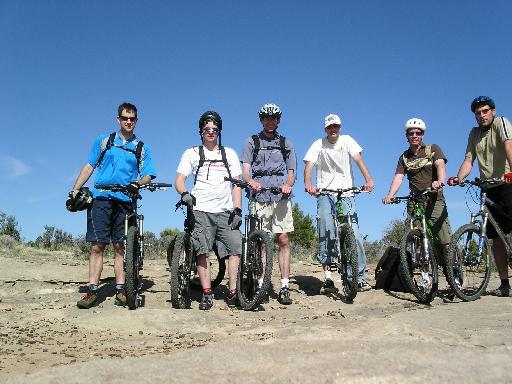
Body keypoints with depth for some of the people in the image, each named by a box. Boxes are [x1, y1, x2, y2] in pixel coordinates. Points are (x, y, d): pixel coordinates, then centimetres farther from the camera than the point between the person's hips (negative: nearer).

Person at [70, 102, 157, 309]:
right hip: (101, 198, 0)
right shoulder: (104, 141, 14)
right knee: (97, 246, -4)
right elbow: (89, 166, 14)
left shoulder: (142, 149, 13)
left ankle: (120, 290, 5)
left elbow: (148, 176, 6)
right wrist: (75, 189, 5)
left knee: (120, 247, 1)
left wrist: (138, 183, -16)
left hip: (125, 201, 0)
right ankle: (92, 291, 0)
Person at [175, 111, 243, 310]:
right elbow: (179, 180, 4)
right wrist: (184, 194, -19)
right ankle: (207, 294, 1)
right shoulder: (192, 153, 13)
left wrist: (237, 210, 0)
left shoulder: (229, 154, 18)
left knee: (236, 248, -9)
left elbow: (236, 184, 12)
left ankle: (232, 292, -1)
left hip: (226, 211, 2)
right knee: (202, 252, -7)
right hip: (201, 211, -1)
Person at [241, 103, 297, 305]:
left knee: (283, 240, -4)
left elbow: (291, 171, 11)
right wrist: (251, 181, -22)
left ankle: (284, 287, 0)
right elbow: (245, 170, 1)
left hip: (281, 197, 1)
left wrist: (288, 185, -12)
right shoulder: (251, 142, 11)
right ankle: (261, 285, 6)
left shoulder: (286, 143, 17)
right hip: (260, 197, -1)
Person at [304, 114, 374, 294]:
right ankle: (328, 279, 1)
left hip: (346, 193, 0)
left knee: (354, 235, -6)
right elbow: (308, 167, -6)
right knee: (325, 236, -6)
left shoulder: (347, 140, 6)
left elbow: (359, 161, -7)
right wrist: (308, 184, -27)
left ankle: (360, 278, 4)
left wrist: (368, 180, -24)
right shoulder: (318, 145, 5)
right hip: (325, 194, 0)